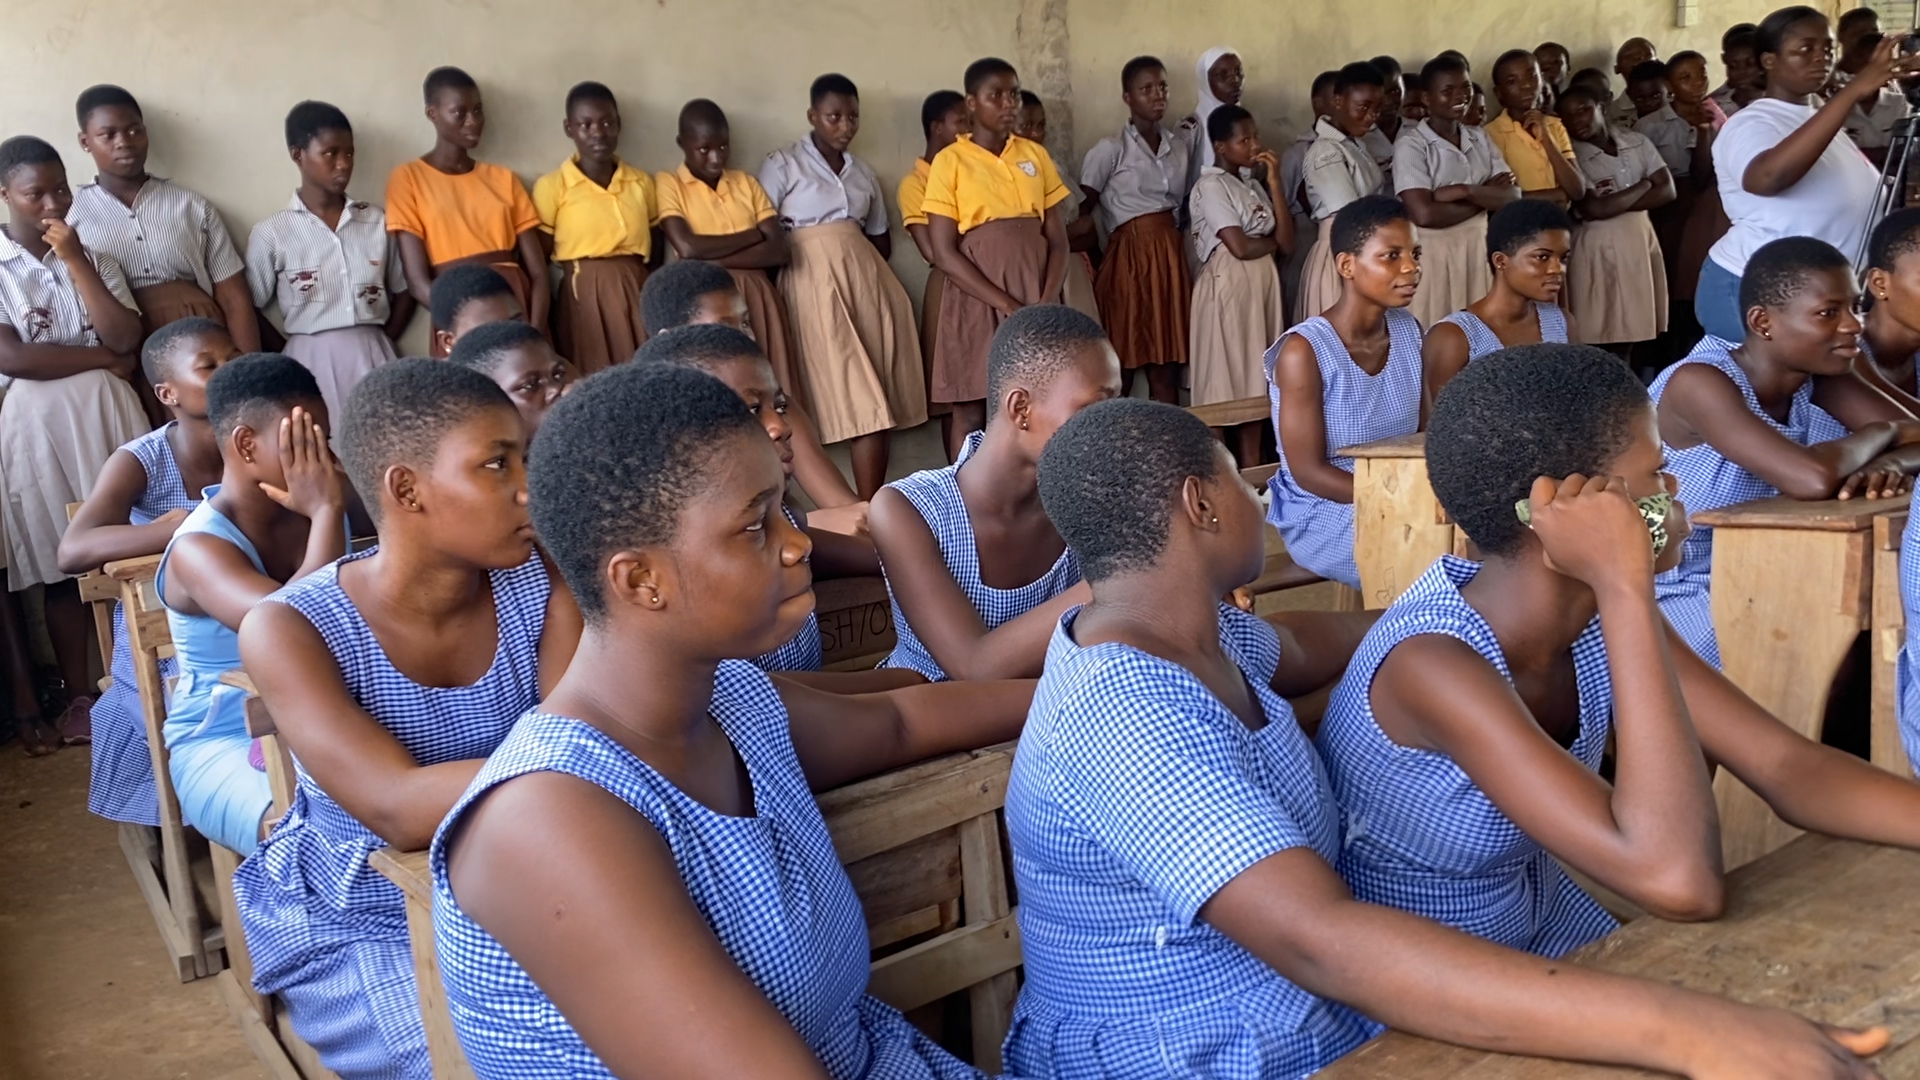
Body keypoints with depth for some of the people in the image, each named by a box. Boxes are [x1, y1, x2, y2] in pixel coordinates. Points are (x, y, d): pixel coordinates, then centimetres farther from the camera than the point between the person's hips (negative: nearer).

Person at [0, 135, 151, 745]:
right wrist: (105, 358, -8)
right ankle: (78, 695, 14)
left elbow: (126, 338, -5)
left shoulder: (94, 258, 9)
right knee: (61, 563, 4)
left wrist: (74, 259, -8)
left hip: (109, 415, 3)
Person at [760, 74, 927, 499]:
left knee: (881, 397, -3)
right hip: (816, 283, -6)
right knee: (862, 402, -12)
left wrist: (865, 271, 9)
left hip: (868, 279, 6)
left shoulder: (863, 172, 18)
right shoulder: (783, 165, 0)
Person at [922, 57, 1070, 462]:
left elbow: (1058, 240, 6)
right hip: (977, 300, -3)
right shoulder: (950, 162, -3)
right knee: (972, 414, 0)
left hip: (1036, 299, 4)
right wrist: (1010, 306, -16)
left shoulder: (1036, 155, 9)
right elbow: (945, 253, -9)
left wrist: (1045, 305, -10)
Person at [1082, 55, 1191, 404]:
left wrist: (1171, 242, 7)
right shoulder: (1111, 149, -4)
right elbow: (1083, 207, -6)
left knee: (1167, 366, 6)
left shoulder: (1178, 148, 14)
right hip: (1130, 257, -5)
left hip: (1170, 256, 5)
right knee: (1122, 367, -2)